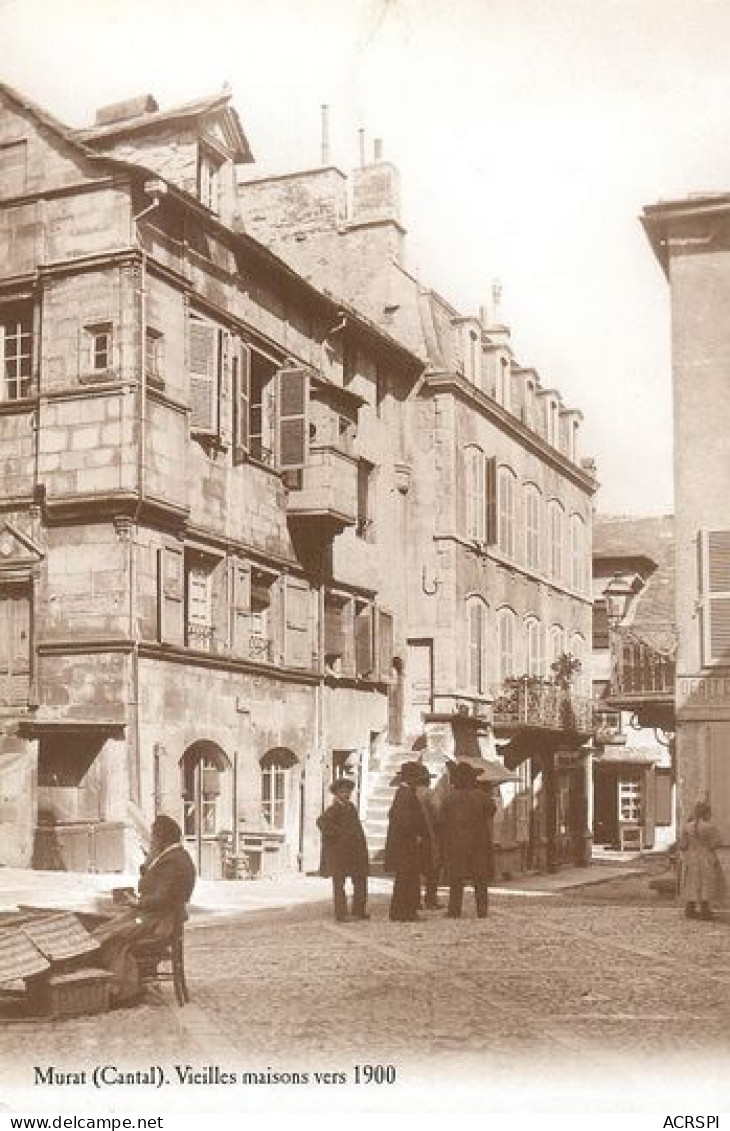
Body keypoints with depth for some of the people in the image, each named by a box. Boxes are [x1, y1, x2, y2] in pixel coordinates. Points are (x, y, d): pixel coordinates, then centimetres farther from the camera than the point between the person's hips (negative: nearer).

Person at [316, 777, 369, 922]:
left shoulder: (351, 807, 13)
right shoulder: (333, 809, -10)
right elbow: (321, 822, -27)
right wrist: (339, 833, -23)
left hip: (354, 851, 8)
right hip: (338, 851, -8)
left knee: (360, 880, 9)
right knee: (339, 882, -1)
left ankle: (359, 910, 19)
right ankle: (341, 914, 2)